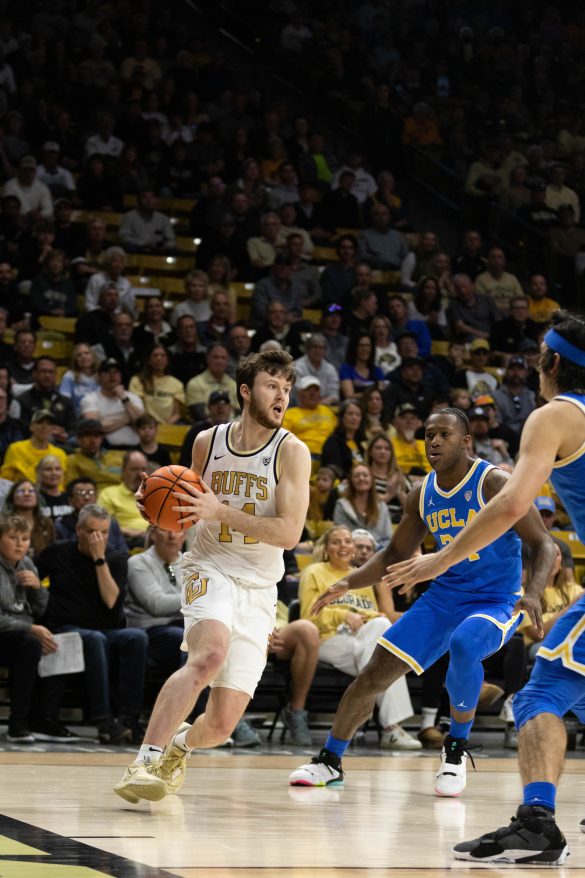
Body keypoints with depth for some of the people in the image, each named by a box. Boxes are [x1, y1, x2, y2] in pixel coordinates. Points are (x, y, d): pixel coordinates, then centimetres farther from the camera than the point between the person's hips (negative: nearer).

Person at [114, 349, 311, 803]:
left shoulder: (291, 451, -6)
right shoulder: (208, 442, 3)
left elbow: (290, 533, -16)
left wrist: (220, 511, -23)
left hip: (258, 589, 0)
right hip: (210, 570, 0)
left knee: (222, 723, -3)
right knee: (211, 653, -35)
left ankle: (180, 745, 34)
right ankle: (145, 761, -34)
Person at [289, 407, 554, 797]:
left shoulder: (495, 484, -15)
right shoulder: (423, 495, 3)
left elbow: (544, 545, -16)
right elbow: (395, 555, 16)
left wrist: (533, 592, -35)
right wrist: (349, 583, 0)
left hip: (497, 601, -6)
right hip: (444, 596, 6)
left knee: (464, 645, -37)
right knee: (378, 670, -4)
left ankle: (457, 747, -14)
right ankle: (330, 760, 12)